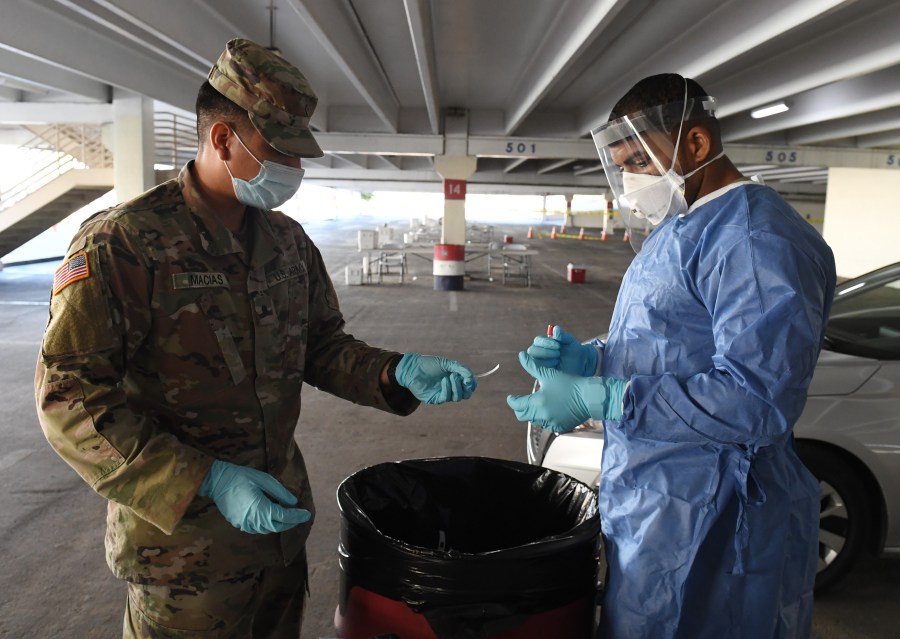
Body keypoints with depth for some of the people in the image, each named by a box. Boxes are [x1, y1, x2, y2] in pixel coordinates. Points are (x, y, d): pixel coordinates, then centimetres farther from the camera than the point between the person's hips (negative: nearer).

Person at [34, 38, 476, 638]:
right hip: (183, 543, -6)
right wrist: (207, 483, -26)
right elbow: (72, 399, -19)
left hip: (282, 519, 7)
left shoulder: (288, 240, 3)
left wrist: (399, 373, -11)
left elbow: (322, 347, 9)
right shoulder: (120, 243, -18)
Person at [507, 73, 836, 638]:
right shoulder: (677, 230, 12)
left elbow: (758, 399, -28)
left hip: (707, 530, -9)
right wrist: (592, 361, 2)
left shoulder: (755, 238, -21)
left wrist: (596, 399, -27)